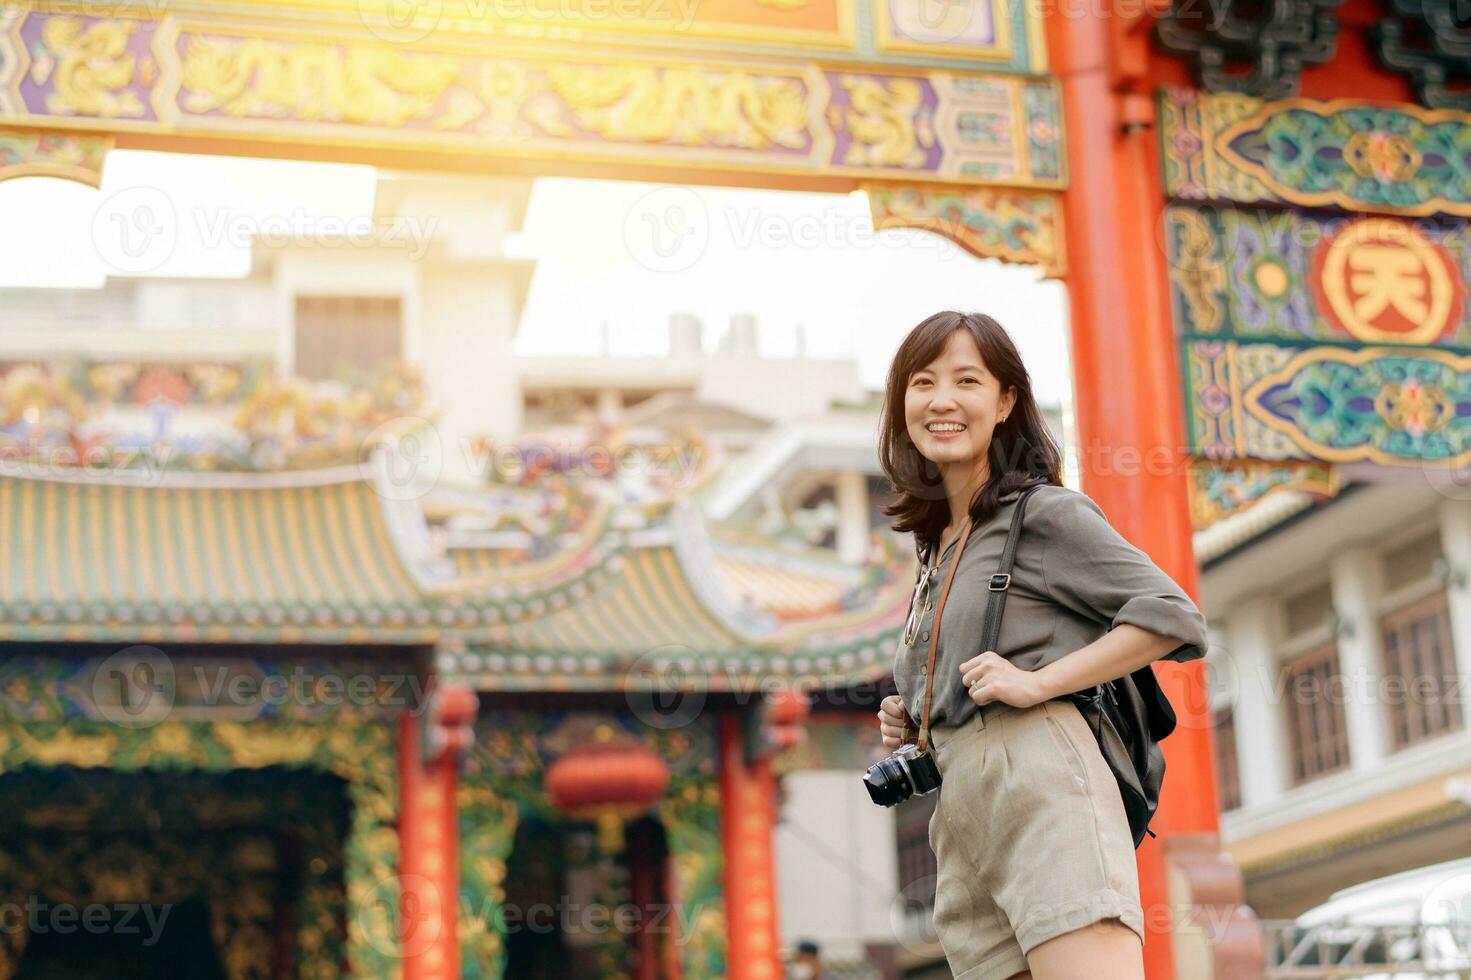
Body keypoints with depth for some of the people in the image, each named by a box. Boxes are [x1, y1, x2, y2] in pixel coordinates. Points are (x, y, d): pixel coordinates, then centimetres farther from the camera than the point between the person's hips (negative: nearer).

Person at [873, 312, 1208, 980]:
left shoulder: (1045, 513, 3)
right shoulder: (937, 552, 25)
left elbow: (1174, 618, -5)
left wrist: (1037, 681, -11)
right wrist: (913, 725, 14)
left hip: (1042, 783, -7)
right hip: (961, 829, 8)